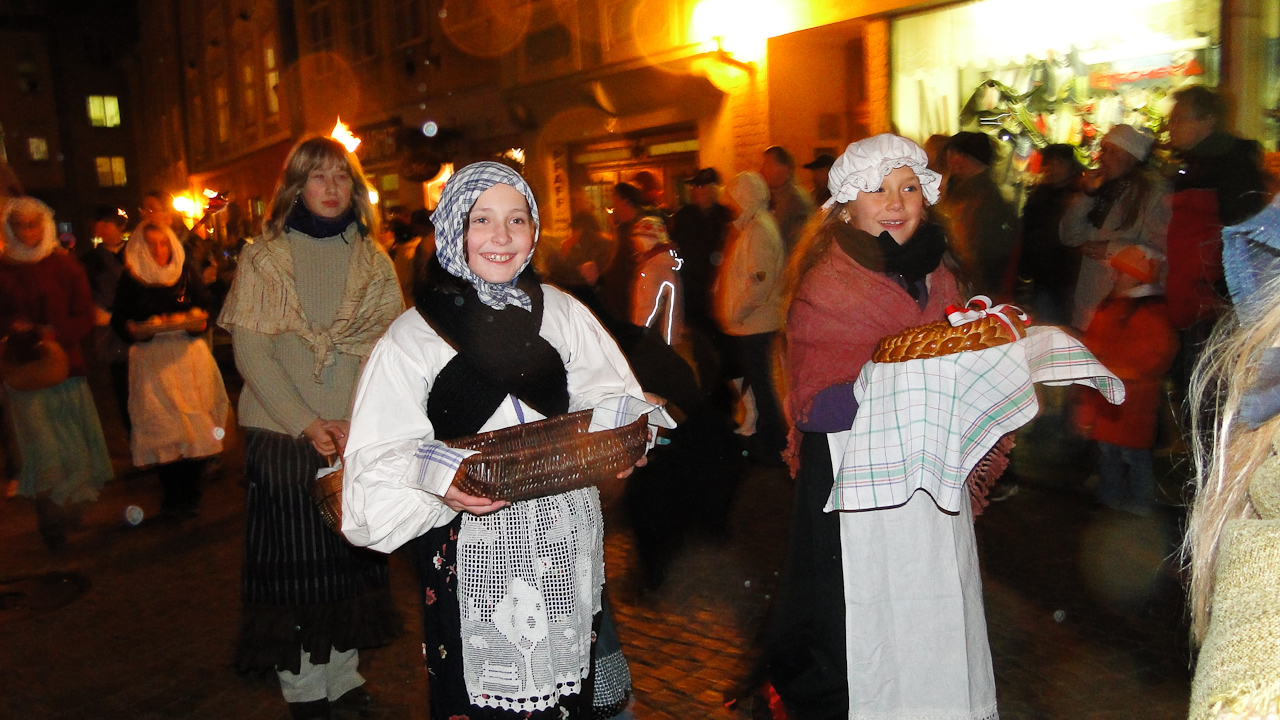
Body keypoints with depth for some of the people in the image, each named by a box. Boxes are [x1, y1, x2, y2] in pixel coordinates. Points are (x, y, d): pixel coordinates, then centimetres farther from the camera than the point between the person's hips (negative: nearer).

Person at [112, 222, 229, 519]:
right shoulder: (130, 281, 5)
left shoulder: (186, 274, 8)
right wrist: (134, 330, -15)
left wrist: (201, 321, -13)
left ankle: (189, 496, 10)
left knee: (196, 424, -3)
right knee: (161, 426, -4)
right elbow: (119, 321, 5)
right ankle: (173, 498, 8)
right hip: (152, 364, -1)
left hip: (190, 357, 1)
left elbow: (206, 305, 8)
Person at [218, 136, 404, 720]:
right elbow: (251, 352, -6)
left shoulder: (373, 259, 5)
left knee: (352, 556, 9)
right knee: (293, 561, 4)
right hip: (283, 433, -2)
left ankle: (344, 672, 24)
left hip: (359, 437, 2)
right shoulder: (264, 257, 0)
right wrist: (308, 425, -14)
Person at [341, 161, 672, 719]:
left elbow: (611, 396, 7)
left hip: (565, 546, 3)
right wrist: (441, 485, -28)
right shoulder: (412, 338, -6)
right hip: (475, 558, -2)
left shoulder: (561, 312, 2)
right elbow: (375, 475, -10)